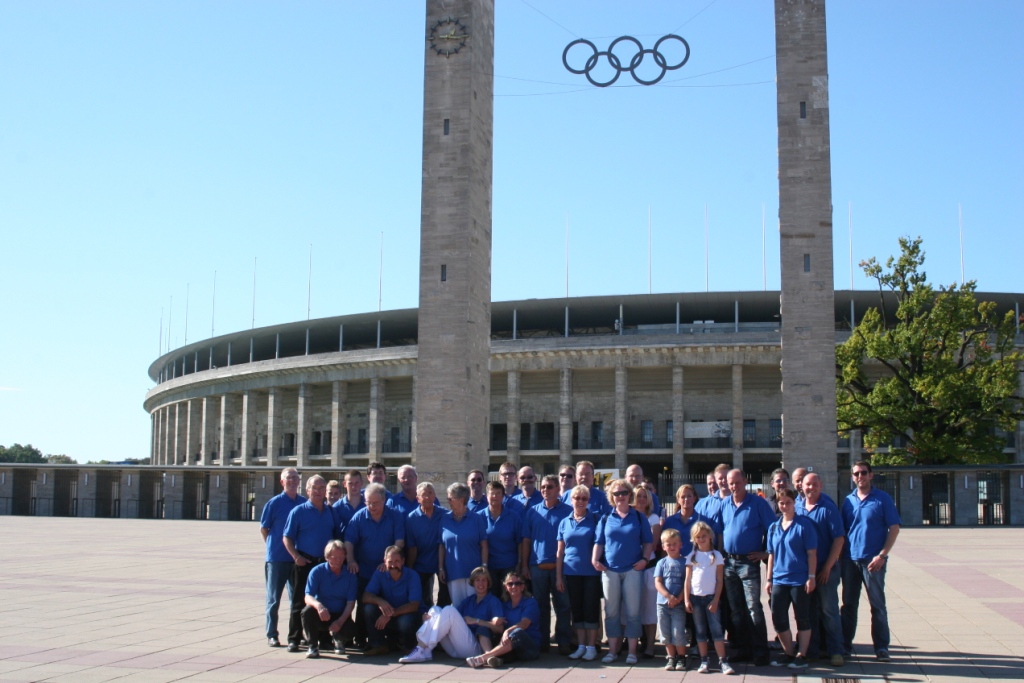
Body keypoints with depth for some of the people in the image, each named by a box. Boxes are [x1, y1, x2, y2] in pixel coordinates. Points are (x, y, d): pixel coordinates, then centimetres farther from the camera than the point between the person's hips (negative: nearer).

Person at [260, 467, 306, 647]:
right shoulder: (274, 503, -4)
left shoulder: (305, 503, 4)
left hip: (298, 558, 3)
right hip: (277, 558, -3)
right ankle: (271, 635, 11)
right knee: (274, 599, 4)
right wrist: (274, 546, 5)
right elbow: (263, 529, 3)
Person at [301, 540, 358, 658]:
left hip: (340, 616, 1)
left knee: (350, 630, -30)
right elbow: (308, 597, -16)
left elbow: (351, 602, -7)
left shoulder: (350, 575, -3)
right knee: (307, 611, -33)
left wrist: (340, 621, -25)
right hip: (321, 614, -1)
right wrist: (318, 605, -41)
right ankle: (313, 646, -10)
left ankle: (337, 639, 12)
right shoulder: (317, 571, -7)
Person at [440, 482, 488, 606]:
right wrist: (440, 568, 3)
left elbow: (484, 546, 0)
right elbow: (442, 546, 8)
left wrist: (484, 567, -6)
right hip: (453, 572, 2)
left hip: (473, 572, -2)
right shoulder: (445, 520, 5)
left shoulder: (476, 519, 0)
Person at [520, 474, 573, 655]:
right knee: (541, 606, 9)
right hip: (537, 566, 2)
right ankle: (542, 642, 15)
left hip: (560, 566, -2)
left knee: (562, 606, 1)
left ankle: (563, 642, 8)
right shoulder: (532, 512, 8)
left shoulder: (568, 511, 1)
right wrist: (524, 565, 3)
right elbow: (526, 540, 8)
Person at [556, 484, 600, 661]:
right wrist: (558, 576, 6)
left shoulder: (594, 520, 1)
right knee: (576, 609, 8)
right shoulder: (564, 522, 9)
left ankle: (591, 647, 9)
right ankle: (581, 646, 17)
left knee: (591, 608, 0)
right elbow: (560, 551, 10)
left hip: (591, 572, -3)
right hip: (572, 572, 3)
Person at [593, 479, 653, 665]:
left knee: (633, 611, -1)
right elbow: (599, 542, 10)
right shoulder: (606, 519, 10)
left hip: (633, 569, -1)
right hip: (610, 570, 2)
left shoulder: (639, 518, 7)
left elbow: (648, 542, 8)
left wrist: (645, 559, -7)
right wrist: (595, 559, -6)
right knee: (611, 612, 5)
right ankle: (612, 650, 12)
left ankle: (632, 651, 7)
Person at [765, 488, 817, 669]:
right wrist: (769, 579, 11)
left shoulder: (804, 524, -6)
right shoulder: (774, 527, 10)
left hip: (799, 580, -5)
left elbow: (812, 553, -7)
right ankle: (788, 652, 21)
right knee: (778, 618, 6)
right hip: (779, 580, 5)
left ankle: (801, 655, 14)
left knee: (802, 619, 4)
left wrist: (811, 577, -12)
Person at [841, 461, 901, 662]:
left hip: (873, 560, -4)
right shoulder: (848, 501, 10)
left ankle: (881, 647, 9)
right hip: (850, 560, 4)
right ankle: (845, 645, 17)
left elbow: (894, 528, -5)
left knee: (877, 605, 1)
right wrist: (841, 555, 3)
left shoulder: (883, 499, -2)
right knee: (848, 604, 9)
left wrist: (882, 555, -13)